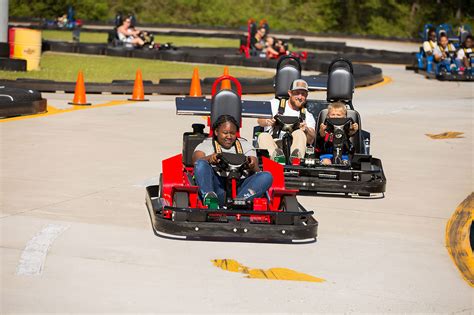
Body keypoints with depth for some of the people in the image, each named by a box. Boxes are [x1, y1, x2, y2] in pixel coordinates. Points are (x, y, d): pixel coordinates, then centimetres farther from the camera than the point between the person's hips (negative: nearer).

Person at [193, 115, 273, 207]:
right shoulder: (206, 145, 22)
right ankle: (208, 196, -52)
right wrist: (209, 159, -26)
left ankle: (240, 200, -48)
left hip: (239, 187, 2)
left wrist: (252, 166, -15)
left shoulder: (245, 145, 27)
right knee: (201, 164, -26)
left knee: (266, 176, -23)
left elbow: (257, 172, 11)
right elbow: (196, 159, -2)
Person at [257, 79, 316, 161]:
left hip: (293, 147, 0)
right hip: (272, 145, 0)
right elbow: (260, 120, 0)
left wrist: (307, 130, -22)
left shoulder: (307, 115, 20)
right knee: (263, 136, -29)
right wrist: (267, 122, -26)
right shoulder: (275, 104, 18)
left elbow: (311, 141, 3)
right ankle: (275, 155, -61)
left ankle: (296, 157, -60)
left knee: (299, 133, -28)